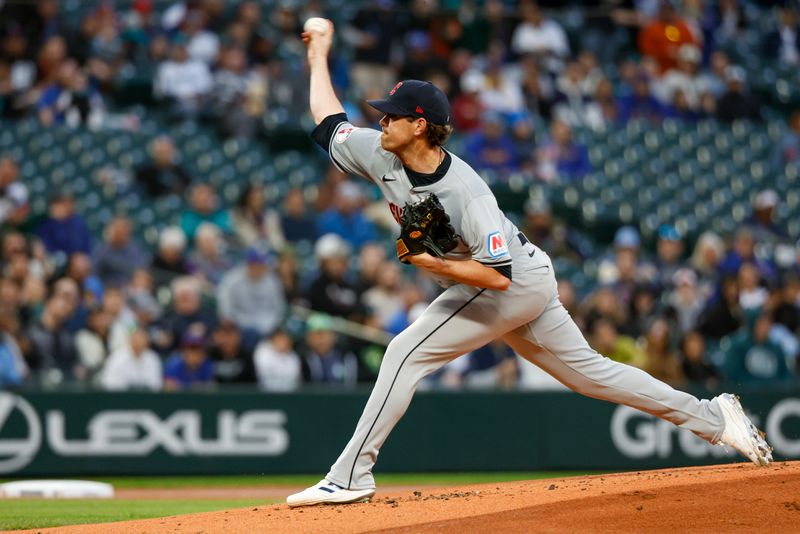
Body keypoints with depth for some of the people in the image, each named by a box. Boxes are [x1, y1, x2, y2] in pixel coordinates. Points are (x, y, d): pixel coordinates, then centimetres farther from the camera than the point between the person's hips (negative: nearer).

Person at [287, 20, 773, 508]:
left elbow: (499, 276, -34)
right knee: (588, 371, 13)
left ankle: (350, 477, -11)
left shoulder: (465, 193, -31)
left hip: (518, 282, -9)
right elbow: (329, 124, 9)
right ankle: (714, 418, 18)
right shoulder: (380, 154, -8)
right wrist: (319, 59, 12)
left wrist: (431, 263, -37)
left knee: (407, 353, -15)